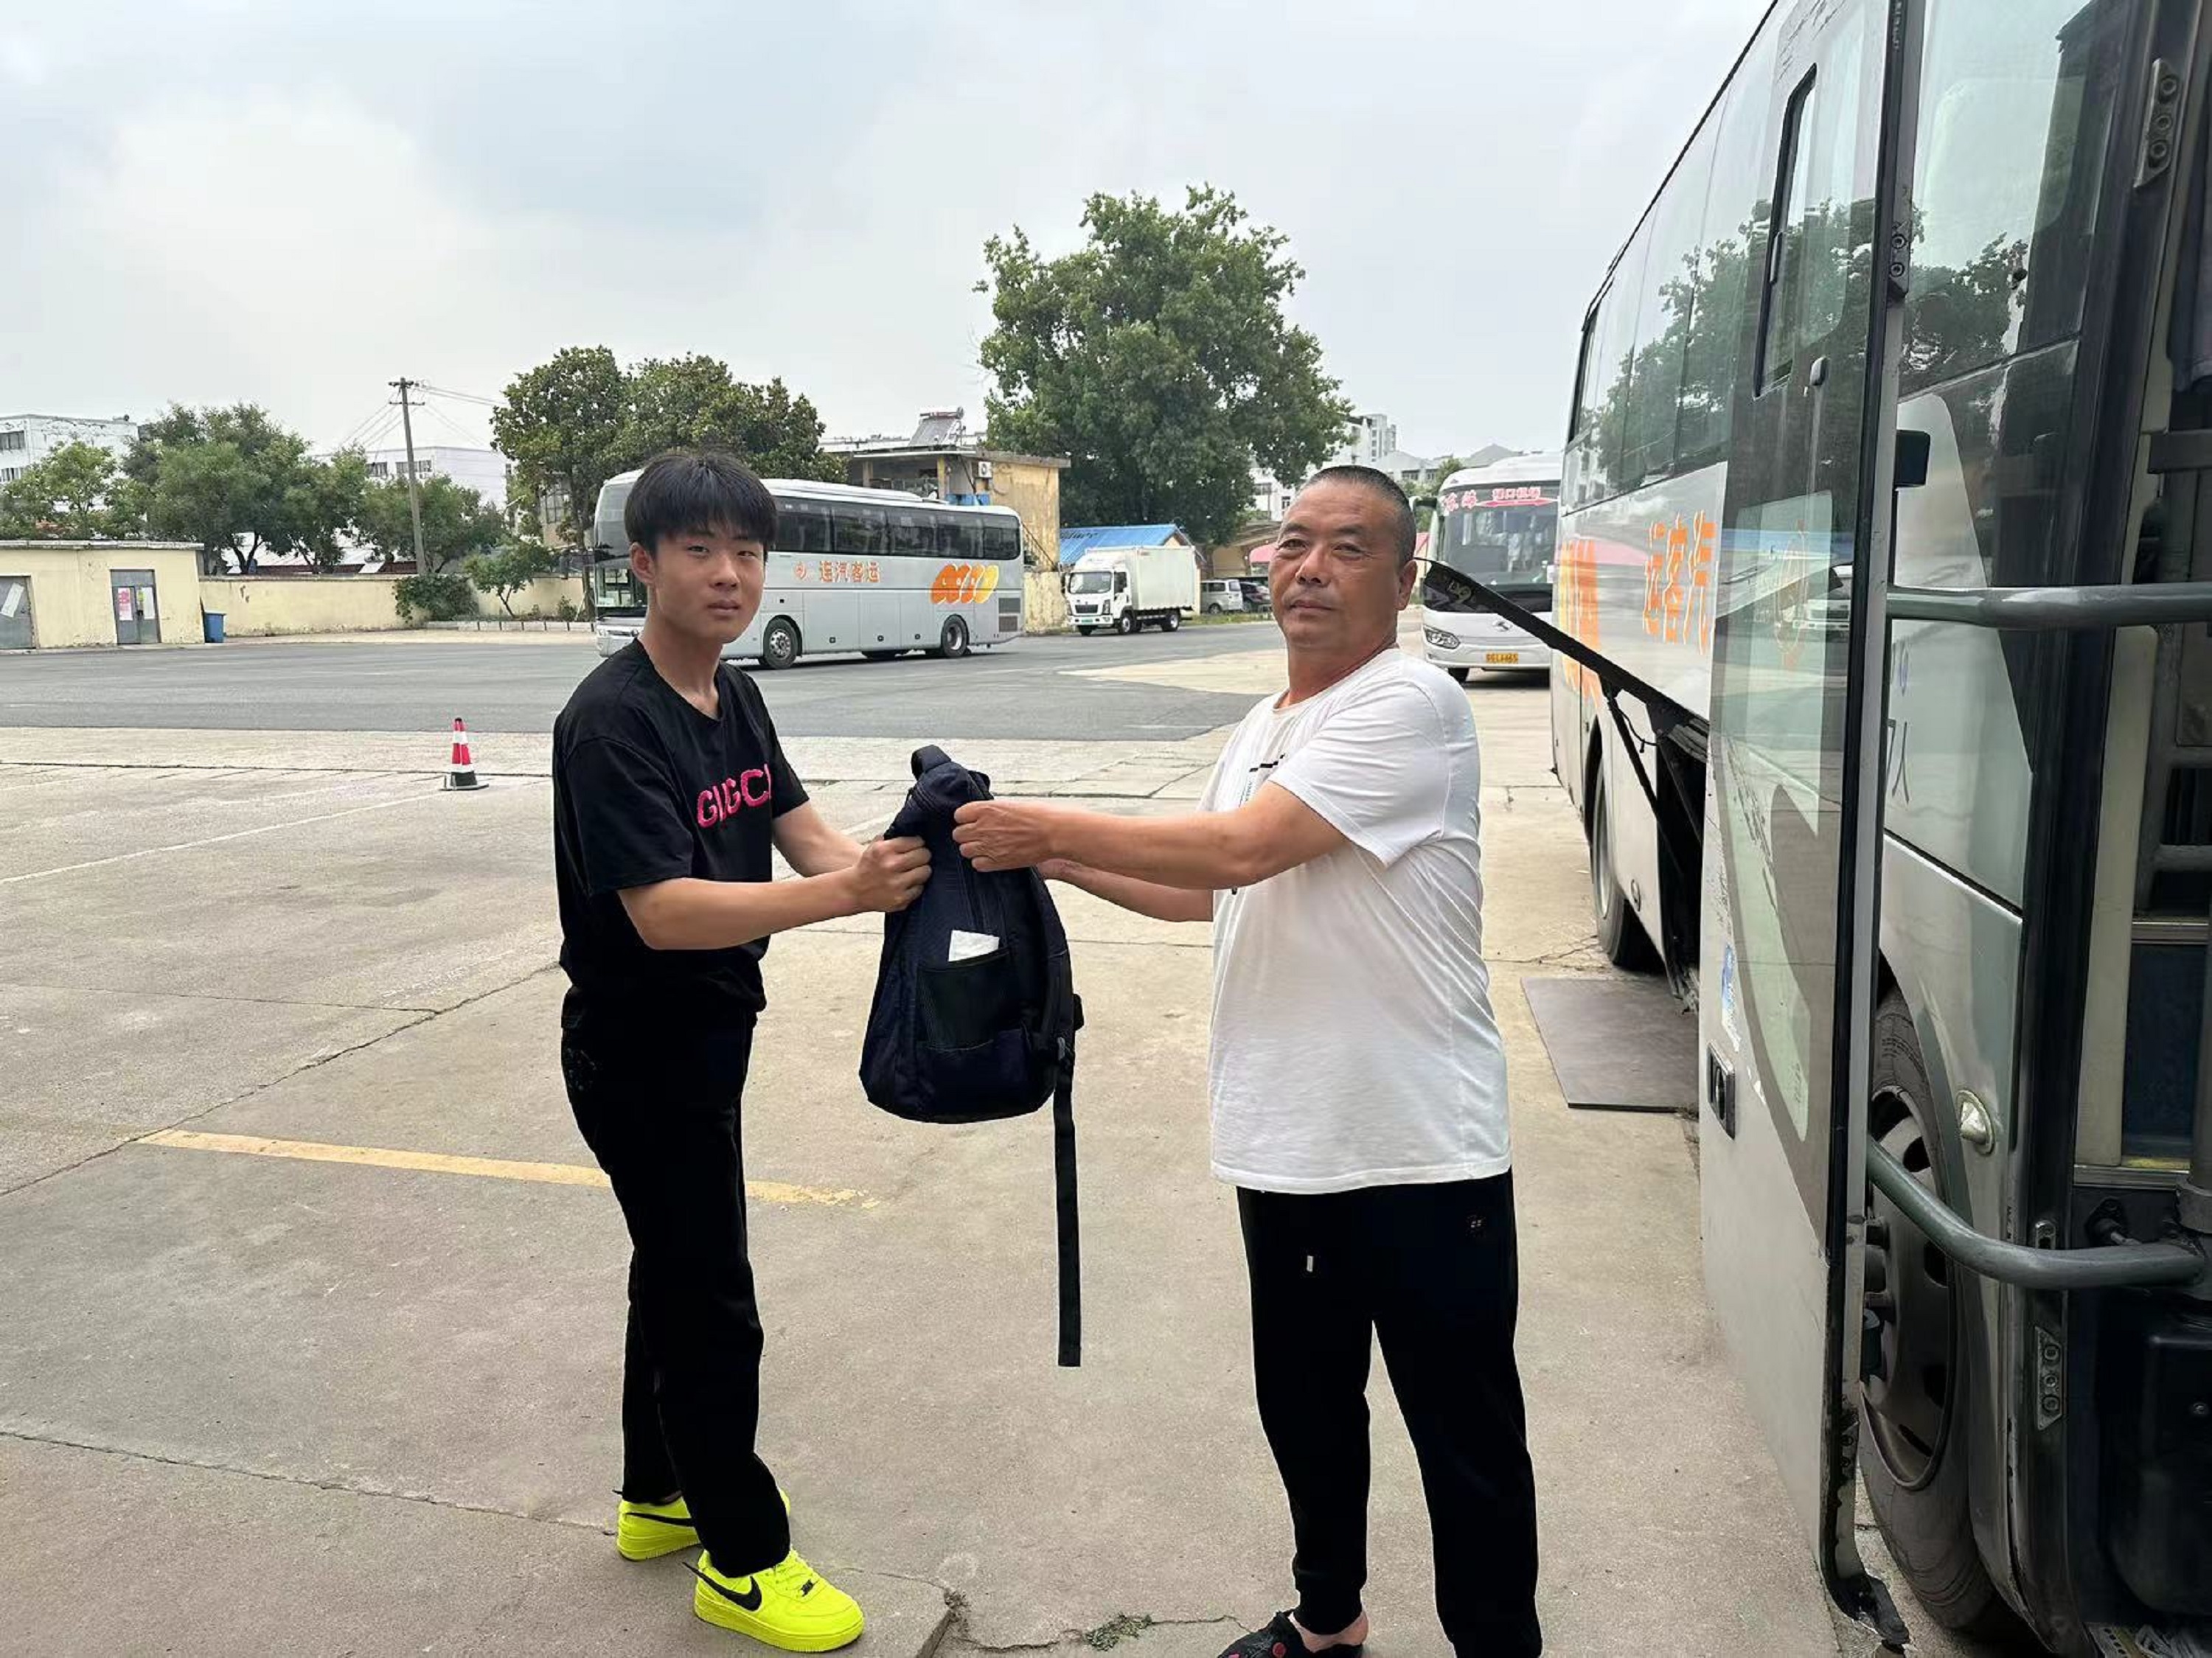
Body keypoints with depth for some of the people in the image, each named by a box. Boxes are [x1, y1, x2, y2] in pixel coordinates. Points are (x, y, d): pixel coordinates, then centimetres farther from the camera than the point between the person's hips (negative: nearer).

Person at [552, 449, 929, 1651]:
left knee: (676, 1272, 21)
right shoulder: (613, 721, -23)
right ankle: (743, 1560, 20)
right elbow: (664, 911, -31)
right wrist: (843, 894, -41)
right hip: (638, 1050, -9)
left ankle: (659, 1497, 41)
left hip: (705, 1035, 9)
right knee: (712, 1300, 2)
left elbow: (806, 838, -3)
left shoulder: (736, 699, 4)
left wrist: (895, 866, -23)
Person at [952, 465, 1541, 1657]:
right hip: (1284, 1147, 8)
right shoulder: (1261, 731, 12)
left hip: (1422, 1153, -8)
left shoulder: (1411, 705, -16)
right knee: (1303, 1407, 23)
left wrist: (1046, 827, -17)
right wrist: (1060, 863, 8)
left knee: (1466, 1439, 8)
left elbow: (1240, 849, -25)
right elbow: (1203, 893, 20)